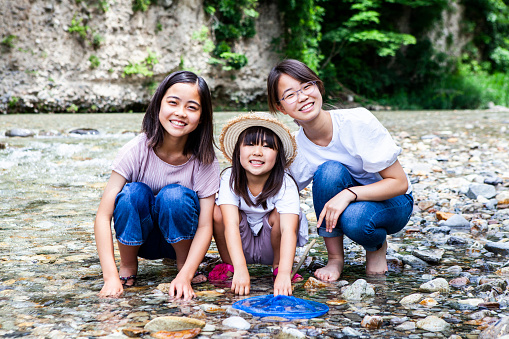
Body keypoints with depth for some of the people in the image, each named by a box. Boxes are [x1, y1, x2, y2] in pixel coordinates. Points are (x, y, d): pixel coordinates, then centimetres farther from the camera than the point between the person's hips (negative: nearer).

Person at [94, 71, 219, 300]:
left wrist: (185, 276, -35)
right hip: (139, 238, 0)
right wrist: (110, 277, -36)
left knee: (174, 196, -31)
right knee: (133, 192, -30)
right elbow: (103, 215, -25)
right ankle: (127, 267, -7)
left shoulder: (204, 160, -19)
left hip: (181, 237, 0)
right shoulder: (136, 151, -22)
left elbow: (205, 226, -20)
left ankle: (183, 268, -7)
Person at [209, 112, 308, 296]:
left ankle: (278, 267, -7)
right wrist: (241, 269, -48)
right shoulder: (230, 179, -22)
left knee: (278, 214, -30)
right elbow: (231, 224, -34)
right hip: (239, 246, 1)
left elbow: (288, 229, -38)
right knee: (217, 211, -25)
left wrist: (284, 274, -53)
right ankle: (227, 265, -3)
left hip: (271, 246, -1)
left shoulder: (285, 185, -24)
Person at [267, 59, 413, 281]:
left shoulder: (357, 122, -25)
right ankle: (335, 257, -13)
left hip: (392, 202, -3)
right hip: (341, 204, 3)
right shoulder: (294, 148, -14)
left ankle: (377, 248, 1)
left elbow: (399, 183, -22)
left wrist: (348, 193, -36)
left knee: (354, 219, -38)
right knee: (329, 170, -31)